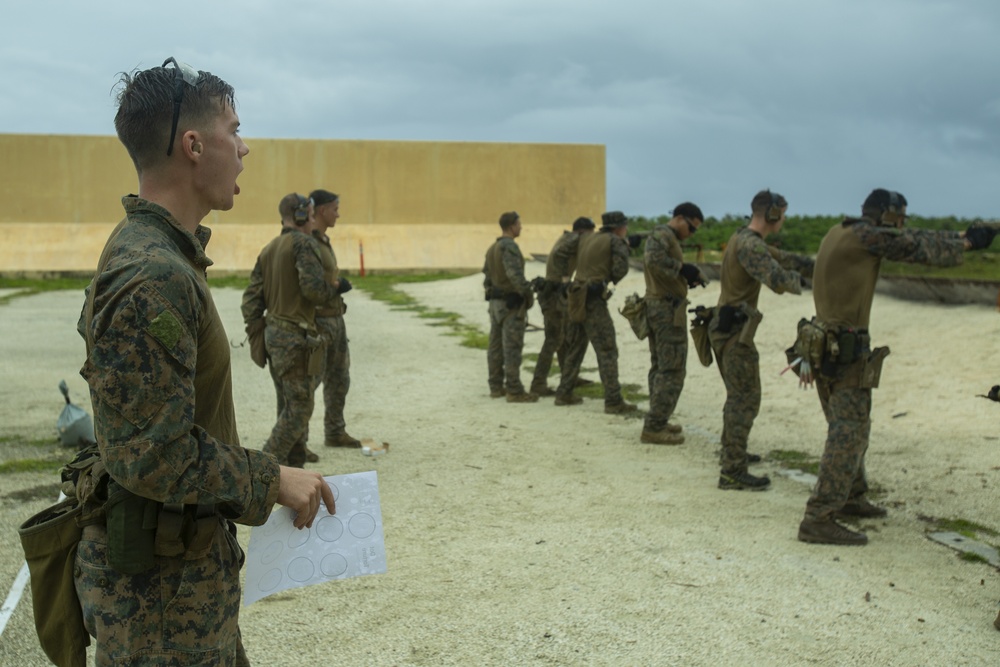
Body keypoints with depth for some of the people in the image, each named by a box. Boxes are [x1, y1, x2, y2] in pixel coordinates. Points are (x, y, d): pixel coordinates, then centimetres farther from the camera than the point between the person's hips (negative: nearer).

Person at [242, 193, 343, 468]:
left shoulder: (269, 249, 13)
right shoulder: (304, 243, -12)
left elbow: (252, 296, 10)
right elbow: (313, 288, -23)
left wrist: (255, 328, 12)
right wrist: (335, 289, -4)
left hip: (273, 332, 9)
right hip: (295, 336, -9)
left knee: (289, 404, 15)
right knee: (300, 405, -3)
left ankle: (293, 467, 21)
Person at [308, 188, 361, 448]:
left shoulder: (323, 240, 16)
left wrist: (339, 284, 10)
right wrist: (335, 287, -19)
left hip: (335, 318, 10)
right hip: (319, 321, -10)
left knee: (339, 380, 16)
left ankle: (335, 432, 28)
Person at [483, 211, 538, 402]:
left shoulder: (492, 248, 12)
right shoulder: (509, 246, -17)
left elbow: (487, 276, 16)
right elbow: (515, 274, -28)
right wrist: (528, 293, -19)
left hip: (495, 302, 9)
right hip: (511, 305, -9)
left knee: (496, 346, 11)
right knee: (512, 348, -7)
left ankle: (496, 387, 16)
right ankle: (514, 391, -6)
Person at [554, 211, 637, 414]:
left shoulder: (587, 239, 16)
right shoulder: (615, 242, -3)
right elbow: (619, 271, -11)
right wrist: (624, 249, 6)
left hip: (576, 298, 7)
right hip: (593, 300, -7)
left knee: (574, 348, 17)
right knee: (607, 351, -6)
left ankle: (564, 393, 22)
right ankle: (613, 401, -9)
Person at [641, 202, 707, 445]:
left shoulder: (667, 237, 20)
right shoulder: (663, 234, -13)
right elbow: (654, 260, -32)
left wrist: (686, 276, 2)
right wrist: (683, 268, -23)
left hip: (658, 306, 11)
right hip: (668, 309, -11)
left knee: (660, 367, 16)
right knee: (672, 370, -8)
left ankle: (657, 422, 22)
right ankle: (653, 428, -8)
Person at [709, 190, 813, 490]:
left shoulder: (745, 239, 13)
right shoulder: (749, 245, -20)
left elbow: (782, 258, 23)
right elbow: (777, 279, -32)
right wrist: (797, 279, -10)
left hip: (728, 327, 10)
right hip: (735, 330, -10)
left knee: (739, 395, 23)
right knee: (746, 399, -8)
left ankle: (732, 452, 37)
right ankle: (732, 472, -8)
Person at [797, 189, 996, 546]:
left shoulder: (839, 233, 13)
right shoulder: (865, 235, -15)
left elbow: (909, 239, 20)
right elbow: (920, 247, -5)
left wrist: (961, 236, 21)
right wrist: (967, 242, 11)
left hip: (826, 346, 10)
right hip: (847, 351, -10)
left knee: (848, 427, 22)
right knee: (848, 434, -8)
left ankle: (850, 497, 35)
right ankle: (819, 519, -10)